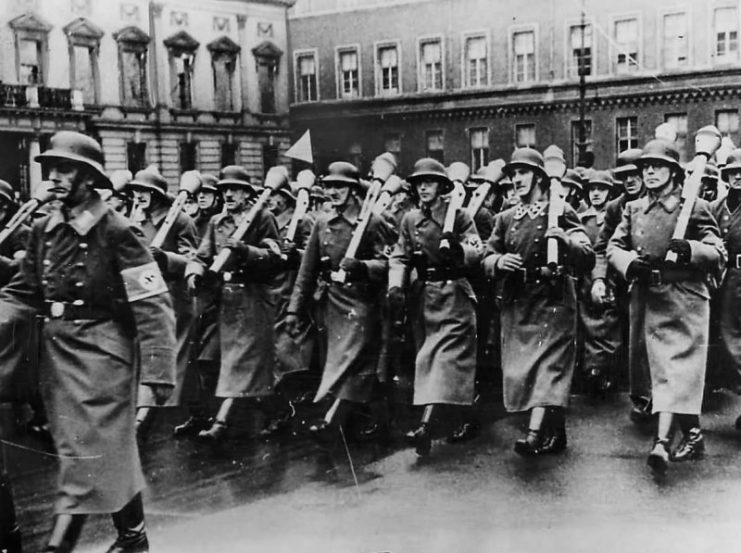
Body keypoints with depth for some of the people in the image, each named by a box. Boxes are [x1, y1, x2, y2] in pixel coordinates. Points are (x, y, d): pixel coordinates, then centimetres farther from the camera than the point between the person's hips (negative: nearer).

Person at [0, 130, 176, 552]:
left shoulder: (115, 232, -14)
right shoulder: (44, 229, 6)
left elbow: (153, 305, -16)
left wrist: (158, 370, -20)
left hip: (101, 352, -7)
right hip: (57, 352, 7)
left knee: (88, 453, -1)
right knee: (112, 448, 17)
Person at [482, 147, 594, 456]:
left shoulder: (560, 212, 0)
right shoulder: (506, 218, 14)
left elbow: (588, 259, -7)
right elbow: (486, 259, 13)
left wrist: (566, 241, -27)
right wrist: (497, 261, -10)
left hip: (552, 300, -5)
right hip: (515, 303, 5)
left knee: (549, 364, -14)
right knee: (521, 370, 6)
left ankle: (535, 435, -23)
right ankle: (554, 432, 20)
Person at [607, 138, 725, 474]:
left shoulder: (694, 208, -1)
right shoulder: (633, 209, 12)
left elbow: (719, 256, -4)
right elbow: (613, 247, 10)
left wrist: (690, 249, -23)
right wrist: (630, 262, -12)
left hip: (684, 299, -5)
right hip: (646, 299, 5)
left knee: (675, 368, -13)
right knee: (660, 369, 11)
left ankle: (662, 442, -20)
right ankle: (692, 435, 26)